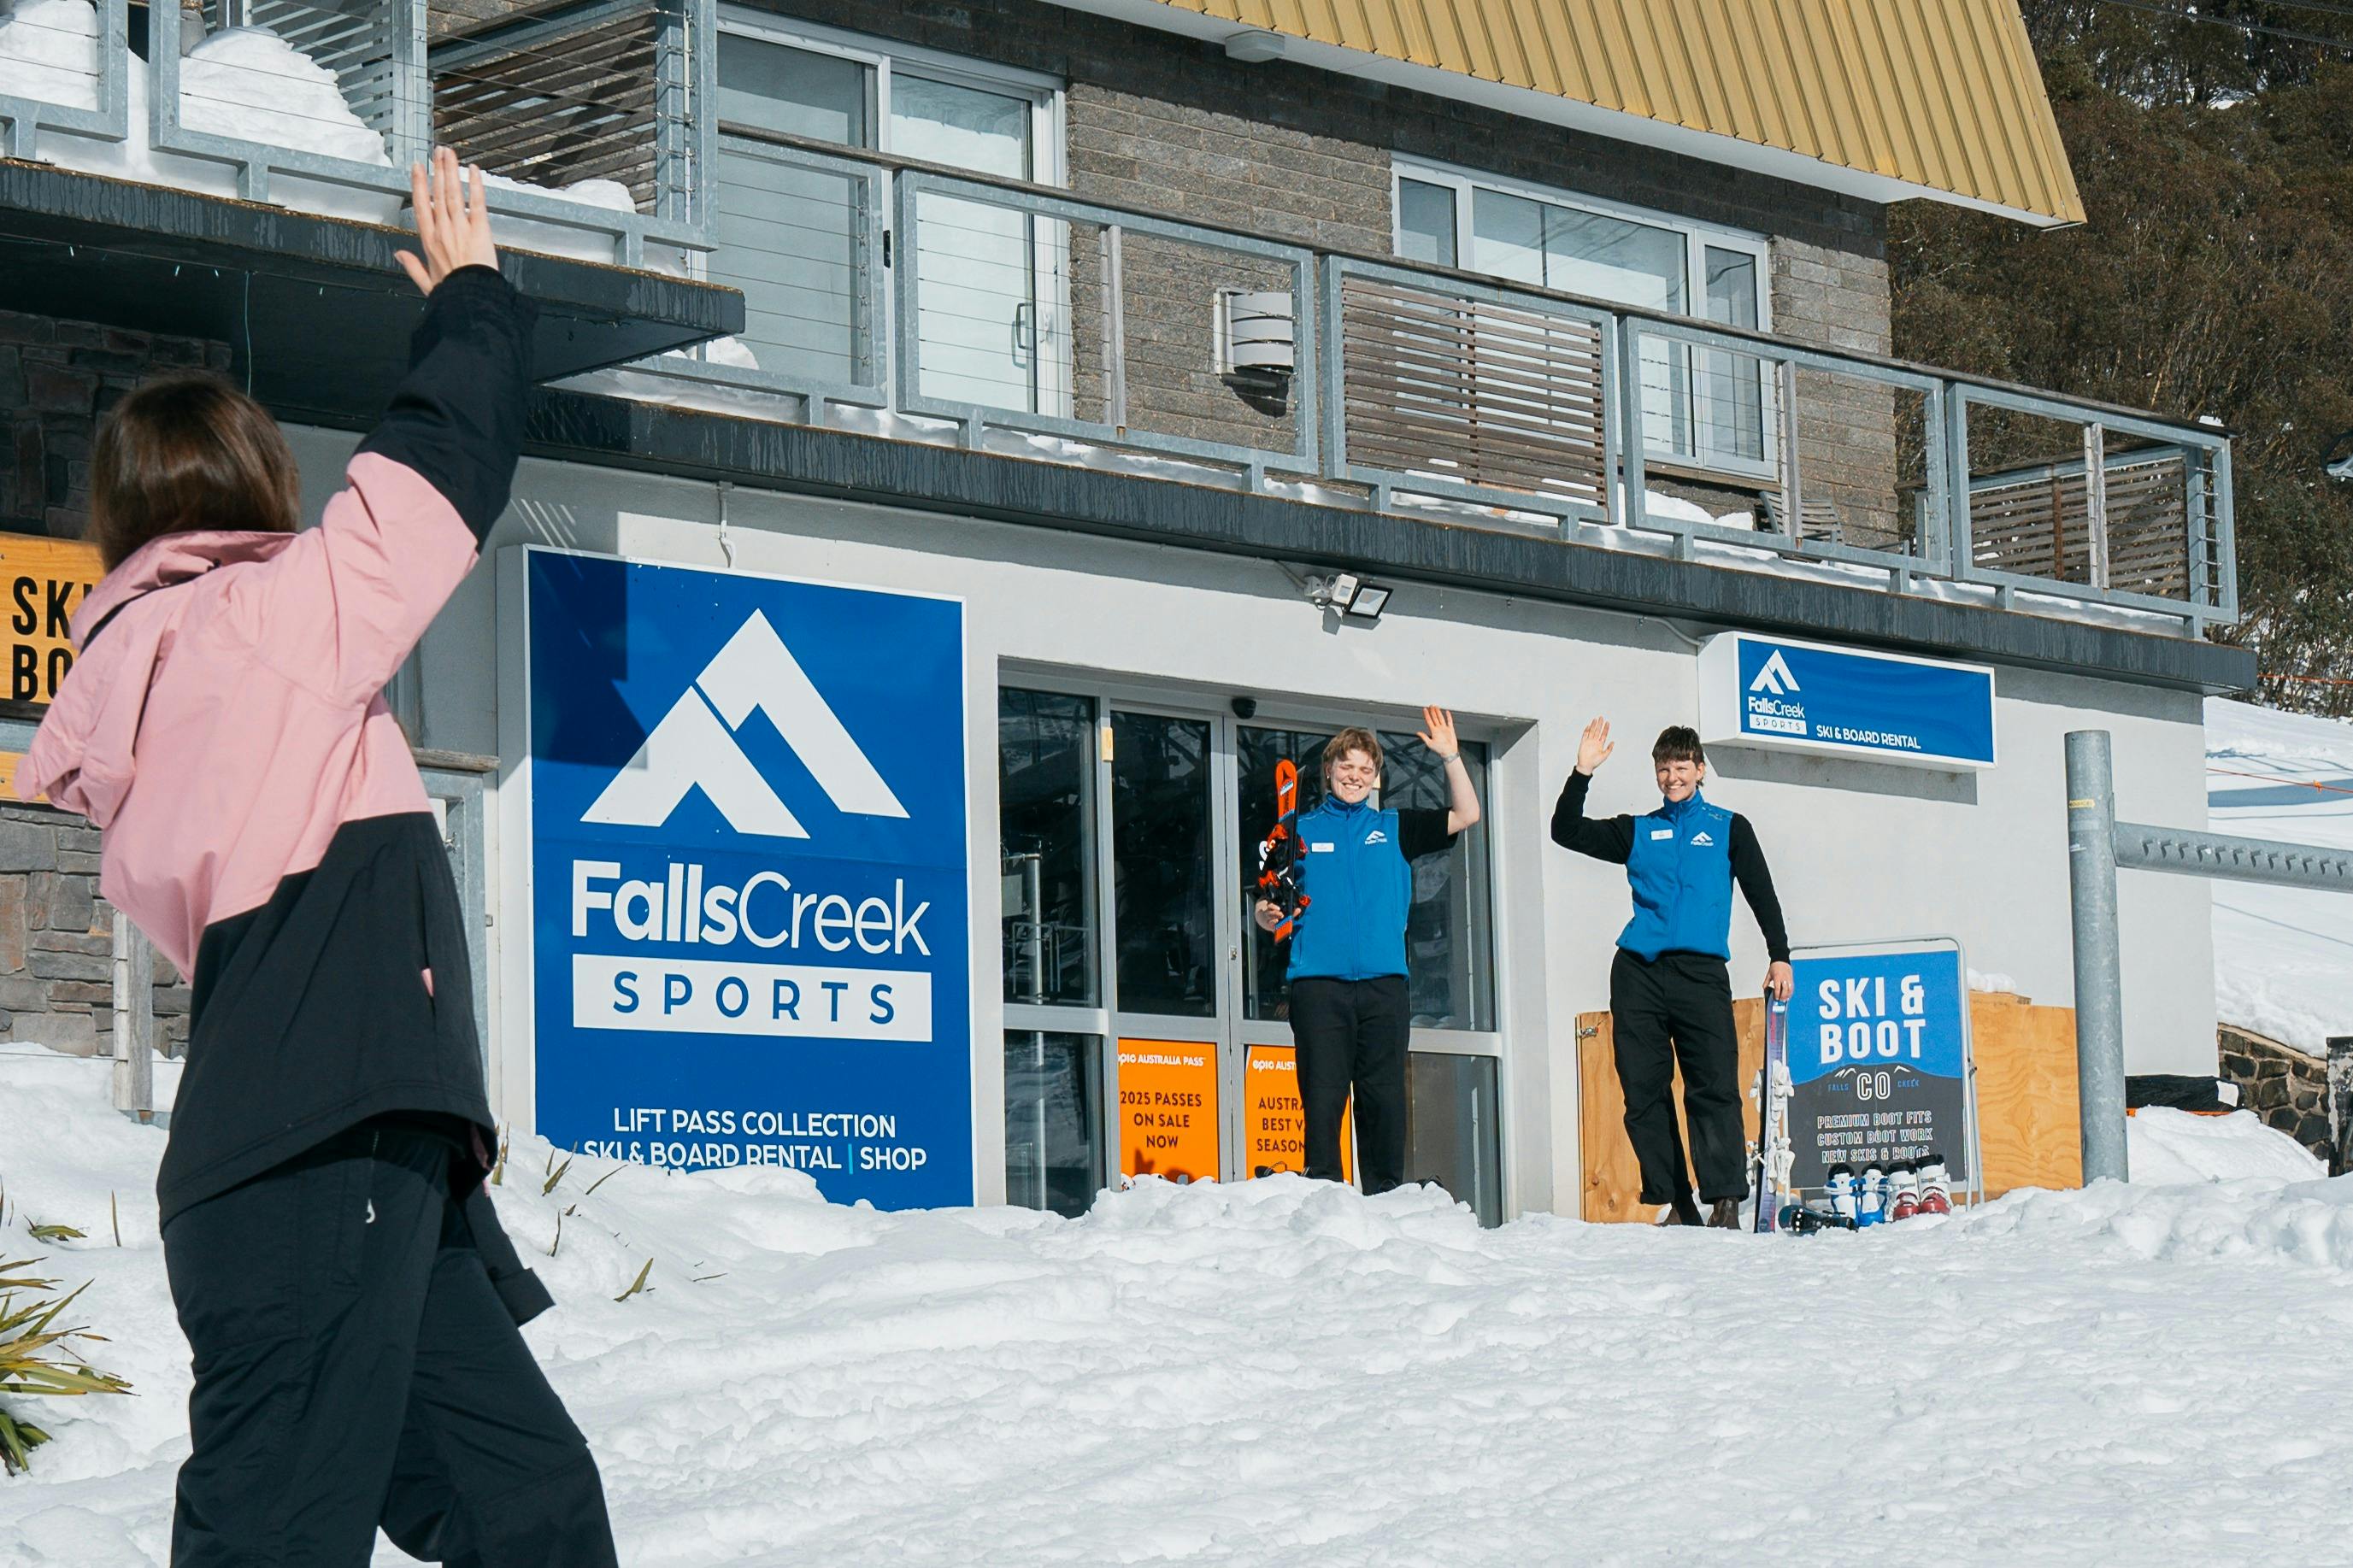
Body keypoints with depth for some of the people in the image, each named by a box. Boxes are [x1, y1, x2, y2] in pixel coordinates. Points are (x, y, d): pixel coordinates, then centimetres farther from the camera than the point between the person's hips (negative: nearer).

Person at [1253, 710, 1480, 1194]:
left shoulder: (1394, 829, 15)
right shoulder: (1301, 831, 12)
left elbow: (1465, 816, 8)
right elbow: (1267, 912, 10)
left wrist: (1451, 757, -1)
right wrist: (1266, 914, -13)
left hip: (1383, 985, 2)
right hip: (1319, 985, -1)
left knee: (1384, 1097, 2)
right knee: (1322, 1096, -5)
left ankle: (1386, 1198, 7)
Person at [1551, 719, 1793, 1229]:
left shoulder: (1729, 828, 15)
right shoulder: (1637, 832, 18)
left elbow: (1761, 894, 14)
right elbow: (1567, 833, 12)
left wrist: (1780, 957, 3)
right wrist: (1582, 774, 0)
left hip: (1702, 973, -2)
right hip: (1637, 974, 3)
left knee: (1714, 1088, -14)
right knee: (1644, 1092, -2)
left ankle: (1725, 1202, -17)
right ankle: (1677, 1205, 2)